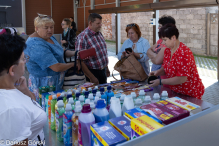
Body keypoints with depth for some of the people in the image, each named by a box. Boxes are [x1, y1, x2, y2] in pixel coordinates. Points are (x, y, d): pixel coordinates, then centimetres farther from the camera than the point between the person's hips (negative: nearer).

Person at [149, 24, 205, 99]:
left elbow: (182, 79, -26)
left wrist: (160, 81, -22)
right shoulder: (167, 50, 2)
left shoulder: (184, 53, -23)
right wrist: (158, 72, -6)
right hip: (175, 91, 7)